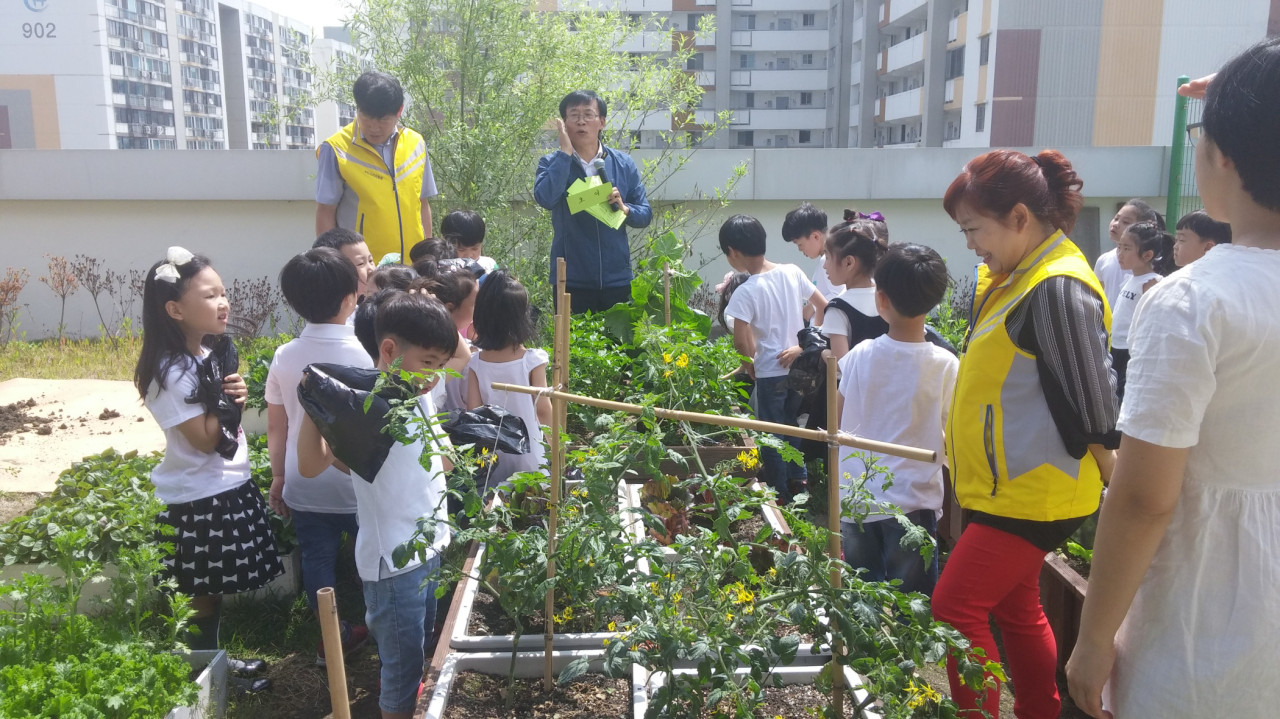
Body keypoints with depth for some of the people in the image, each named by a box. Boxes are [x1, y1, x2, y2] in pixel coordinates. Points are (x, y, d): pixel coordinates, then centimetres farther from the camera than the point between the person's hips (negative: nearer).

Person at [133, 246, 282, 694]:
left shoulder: (208, 356, 6)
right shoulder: (172, 372, -21)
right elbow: (205, 440, -20)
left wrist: (235, 397, -5)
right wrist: (227, 399, -19)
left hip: (229, 488, 9)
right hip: (200, 499, -9)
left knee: (215, 591, 20)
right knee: (203, 595, 7)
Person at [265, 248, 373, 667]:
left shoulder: (284, 357, -4)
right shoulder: (365, 354, -15)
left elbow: (276, 428, 3)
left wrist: (278, 477, 16)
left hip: (304, 486, 4)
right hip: (357, 483, -3)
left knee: (317, 558, 15)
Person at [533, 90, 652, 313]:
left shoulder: (623, 163, 5)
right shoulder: (553, 163, -1)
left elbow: (645, 214, 5)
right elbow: (545, 198, -21)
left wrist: (624, 209, -16)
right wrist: (565, 151, -16)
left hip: (617, 279, 2)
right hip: (571, 281, -2)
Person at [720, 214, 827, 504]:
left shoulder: (746, 292, -20)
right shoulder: (793, 272, -3)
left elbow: (741, 341, -24)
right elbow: (823, 306, 5)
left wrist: (750, 365, -4)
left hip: (770, 372, -6)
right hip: (799, 367, 6)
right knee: (793, 425, 25)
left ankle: (779, 494, 21)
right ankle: (798, 478, 35)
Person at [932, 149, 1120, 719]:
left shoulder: (1058, 288, -22)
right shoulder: (1016, 277, 9)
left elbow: (1094, 411, -19)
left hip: (1032, 495, -10)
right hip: (1005, 486, 10)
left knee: (955, 608, -6)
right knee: (1015, 608, 19)